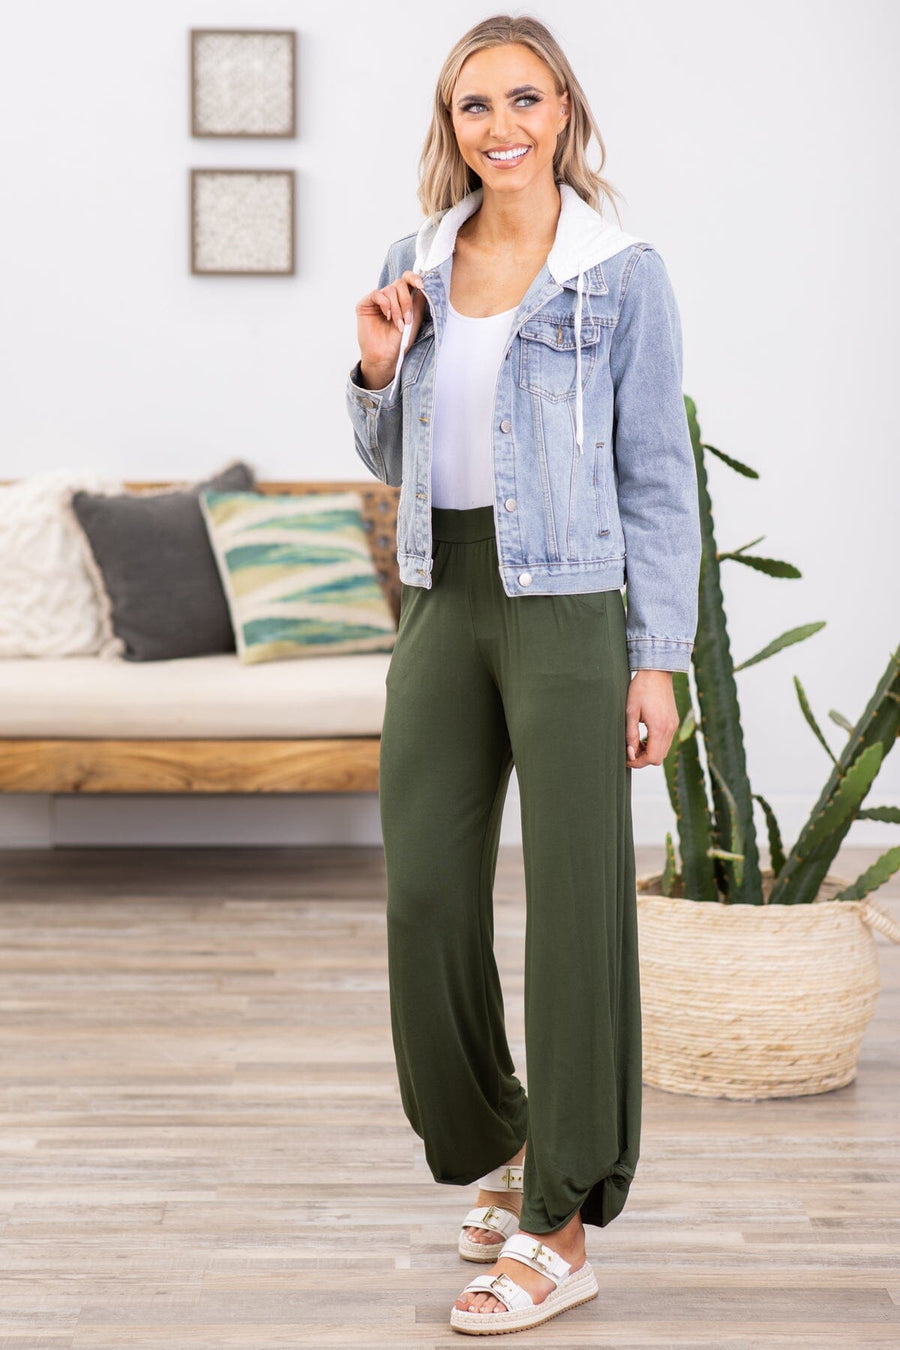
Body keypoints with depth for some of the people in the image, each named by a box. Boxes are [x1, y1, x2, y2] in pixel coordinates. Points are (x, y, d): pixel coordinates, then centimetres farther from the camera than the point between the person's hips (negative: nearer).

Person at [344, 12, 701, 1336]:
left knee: (577, 905, -2)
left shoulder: (623, 276, -4)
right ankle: (501, 1148, 28)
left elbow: (659, 479, -4)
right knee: (427, 892, 4)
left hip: (570, 607, -5)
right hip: (443, 602, 5)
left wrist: (659, 661, -8)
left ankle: (562, 1228, 7)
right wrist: (377, 368, -3)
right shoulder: (416, 267, 9)